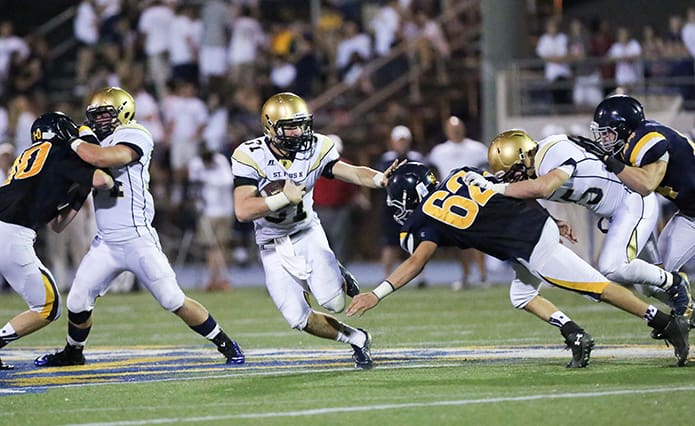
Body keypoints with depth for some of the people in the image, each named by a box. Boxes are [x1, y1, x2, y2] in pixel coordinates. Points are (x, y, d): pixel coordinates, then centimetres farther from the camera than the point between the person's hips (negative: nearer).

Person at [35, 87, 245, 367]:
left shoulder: (134, 137, -11)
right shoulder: (97, 142, 14)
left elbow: (101, 158, -27)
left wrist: (75, 143, -11)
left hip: (137, 241, -7)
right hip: (106, 244, 7)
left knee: (174, 301, -7)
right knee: (77, 302, 7)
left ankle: (226, 345, 6)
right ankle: (72, 353, 30)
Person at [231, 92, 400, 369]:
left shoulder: (315, 148, -11)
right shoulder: (250, 156, -19)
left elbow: (351, 172, -25)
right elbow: (243, 211, -26)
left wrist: (380, 179, -45)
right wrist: (284, 198, -33)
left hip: (307, 233, 1)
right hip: (273, 248, -1)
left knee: (334, 304, -18)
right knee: (299, 320, -7)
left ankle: (337, 279, 19)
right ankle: (356, 339, 17)